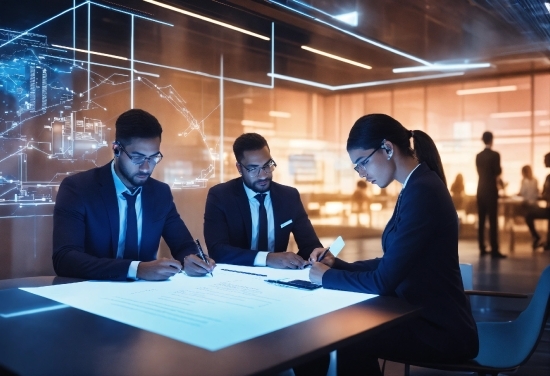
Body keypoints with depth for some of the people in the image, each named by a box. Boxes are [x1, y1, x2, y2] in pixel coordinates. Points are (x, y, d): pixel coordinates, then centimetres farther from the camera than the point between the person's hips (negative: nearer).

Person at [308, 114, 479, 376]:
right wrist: (337, 264, 1)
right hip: (426, 315, 9)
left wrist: (327, 276, -10)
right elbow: (390, 264, 11)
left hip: (442, 330, -8)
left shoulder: (422, 191, -24)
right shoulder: (417, 186, 7)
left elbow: (383, 282, -24)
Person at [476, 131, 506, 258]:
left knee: (481, 220, 8)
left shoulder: (478, 156, 7)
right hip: (491, 189, -6)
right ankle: (494, 250, -6)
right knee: (493, 220, -5)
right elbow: (497, 172, -8)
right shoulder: (495, 154, -11)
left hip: (481, 189, 6)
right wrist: (499, 170, 14)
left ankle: (482, 249, 11)